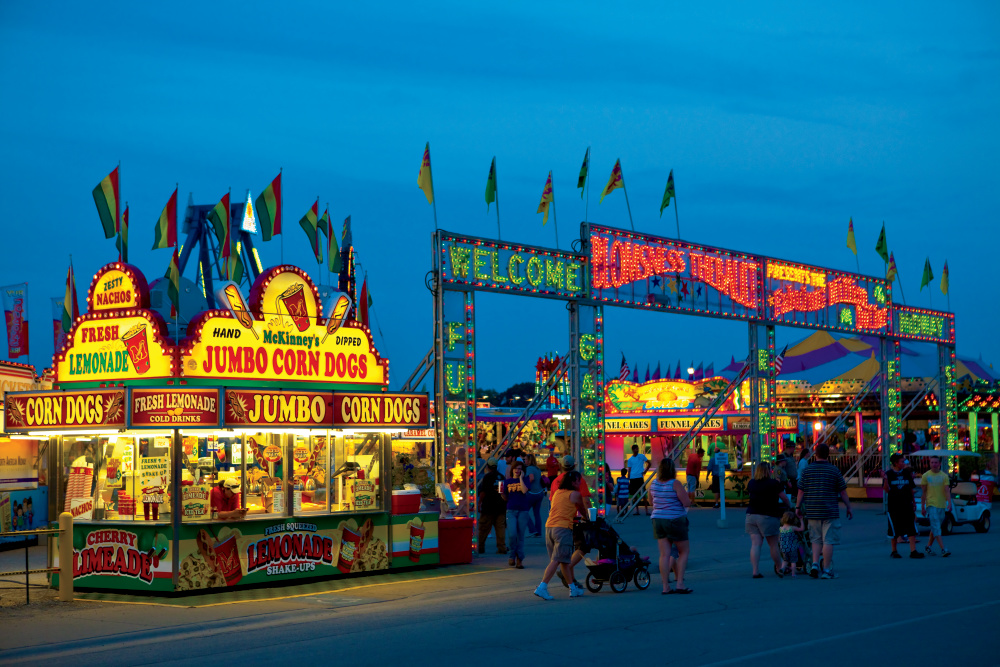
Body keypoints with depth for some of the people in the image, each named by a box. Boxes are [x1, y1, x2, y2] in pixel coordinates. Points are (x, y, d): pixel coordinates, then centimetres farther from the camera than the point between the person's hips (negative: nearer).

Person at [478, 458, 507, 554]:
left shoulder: (487, 477, -9)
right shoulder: (501, 476, 9)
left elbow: (483, 492, -12)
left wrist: (479, 503, -4)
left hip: (489, 507, -5)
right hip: (501, 506, 5)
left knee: (483, 528, 4)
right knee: (501, 527, 4)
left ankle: (480, 547, 8)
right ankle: (502, 548, -1)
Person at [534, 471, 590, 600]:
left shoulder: (557, 492, 18)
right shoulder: (575, 494, 0)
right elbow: (583, 511, 13)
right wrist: (586, 518, 35)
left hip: (549, 527, 7)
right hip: (563, 528, -7)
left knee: (564, 560, 14)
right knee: (556, 560, -9)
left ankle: (573, 588, 22)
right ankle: (542, 587, -17)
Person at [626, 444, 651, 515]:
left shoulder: (641, 456, 5)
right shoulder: (630, 459, 9)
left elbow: (648, 463, 10)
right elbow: (629, 470, 10)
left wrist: (645, 471, -4)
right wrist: (628, 480, 4)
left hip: (639, 477, -2)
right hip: (632, 478, 3)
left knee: (643, 494, -7)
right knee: (634, 494, 5)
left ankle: (647, 510, -5)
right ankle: (637, 510, 12)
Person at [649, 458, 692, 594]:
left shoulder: (653, 484, 4)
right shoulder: (675, 484, -14)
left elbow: (651, 501, 17)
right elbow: (687, 503, -16)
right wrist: (687, 496, 4)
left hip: (658, 520, 5)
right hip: (675, 520, -5)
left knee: (664, 554, 4)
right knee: (684, 552, 9)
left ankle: (666, 586, 2)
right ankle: (679, 583, 1)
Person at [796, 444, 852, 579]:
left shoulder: (807, 470, 2)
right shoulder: (834, 471, -3)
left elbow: (801, 491, 3)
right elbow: (843, 492, 2)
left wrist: (798, 507, 15)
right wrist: (849, 508, 12)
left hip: (812, 512, 3)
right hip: (830, 512, -3)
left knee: (816, 540, 16)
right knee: (828, 541, 1)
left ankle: (815, 564, 1)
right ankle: (827, 570, 1)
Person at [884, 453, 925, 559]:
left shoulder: (907, 473, 8)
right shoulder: (889, 474, -2)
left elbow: (911, 489, 14)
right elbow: (886, 490, -11)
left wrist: (913, 503, 13)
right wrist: (885, 478, -27)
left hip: (907, 504, 3)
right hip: (894, 505, -3)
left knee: (912, 529, -6)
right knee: (894, 530, 6)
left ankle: (913, 551, -6)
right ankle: (894, 551, 18)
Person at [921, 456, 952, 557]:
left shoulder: (944, 476, 5)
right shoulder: (926, 476, 2)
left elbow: (947, 491, -2)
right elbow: (923, 493, 5)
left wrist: (949, 503, -16)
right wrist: (922, 507, 3)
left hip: (941, 505, 3)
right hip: (931, 505, -3)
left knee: (935, 528, 11)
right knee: (936, 527, -13)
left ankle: (928, 547, 25)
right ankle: (943, 549, -19)